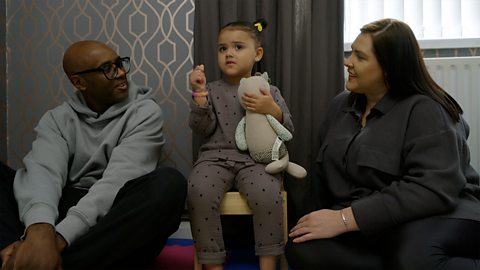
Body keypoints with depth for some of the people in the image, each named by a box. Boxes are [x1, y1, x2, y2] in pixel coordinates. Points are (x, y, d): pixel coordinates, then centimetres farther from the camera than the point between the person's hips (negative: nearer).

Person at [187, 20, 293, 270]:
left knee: (267, 193, -33)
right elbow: (202, 130, 1)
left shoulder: (269, 91, 12)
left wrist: (273, 110, -12)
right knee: (199, 192, -31)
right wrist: (199, 95, -9)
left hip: (255, 158, 0)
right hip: (216, 156, 1)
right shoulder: (212, 90, 13)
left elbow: (288, 130, 7)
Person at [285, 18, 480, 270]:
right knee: (302, 249, -23)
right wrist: (326, 219, 5)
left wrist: (345, 218, -28)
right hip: (366, 230, 7)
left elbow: (433, 189, -26)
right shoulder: (340, 105, 10)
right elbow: (325, 173, 19)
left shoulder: (425, 111, -12)